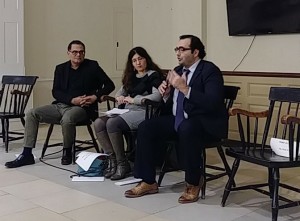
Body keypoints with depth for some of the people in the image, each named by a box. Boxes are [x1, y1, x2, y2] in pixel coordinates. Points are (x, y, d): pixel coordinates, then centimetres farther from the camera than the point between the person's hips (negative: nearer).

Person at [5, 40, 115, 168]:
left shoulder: (92, 66, 3)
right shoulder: (61, 68, 13)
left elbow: (110, 85, 3)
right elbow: (55, 92, 5)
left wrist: (96, 97, -14)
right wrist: (72, 99, -12)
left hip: (82, 108, -5)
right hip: (60, 105, 5)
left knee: (67, 119, -38)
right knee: (32, 114, -12)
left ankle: (67, 152, -11)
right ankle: (27, 154, -10)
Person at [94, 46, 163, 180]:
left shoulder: (153, 75, 1)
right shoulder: (131, 76, 23)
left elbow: (157, 96, -14)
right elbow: (120, 92, 32)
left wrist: (133, 100, -11)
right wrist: (119, 97, 6)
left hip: (143, 112, -7)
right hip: (127, 111, 7)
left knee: (112, 123, -30)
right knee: (98, 123, -18)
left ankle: (122, 164, -18)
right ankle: (112, 159, -13)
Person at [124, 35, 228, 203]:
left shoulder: (210, 71, -11)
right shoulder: (178, 70, 11)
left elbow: (213, 103, -27)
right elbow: (170, 107, 16)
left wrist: (185, 88, -28)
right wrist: (166, 94, -6)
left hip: (205, 123, -7)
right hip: (178, 120, 8)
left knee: (186, 129, -38)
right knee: (146, 128, -9)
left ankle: (193, 183, -18)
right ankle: (149, 182, -1)